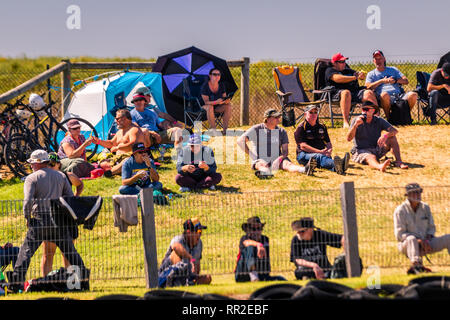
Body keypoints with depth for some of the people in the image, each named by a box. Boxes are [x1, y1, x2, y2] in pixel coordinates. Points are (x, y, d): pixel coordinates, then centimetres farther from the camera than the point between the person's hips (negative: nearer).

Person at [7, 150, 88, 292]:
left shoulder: (31, 178, -1)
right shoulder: (61, 176, 13)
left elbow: (28, 201, -12)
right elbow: (71, 198, 10)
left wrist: (27, 218, 1)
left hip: (40, 220, -3)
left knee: (26, 250, 0)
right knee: (70, 250, 12)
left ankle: (17, 279, -7)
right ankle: (83, 274, 12)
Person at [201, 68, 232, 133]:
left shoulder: (221, 85, -4)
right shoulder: (205, 86, -19)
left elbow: (224, 98, -2)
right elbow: (206, 102, -24)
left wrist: (226, 100, -27)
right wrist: (216, 102, -42)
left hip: (217, 107, 5)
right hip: (205, 106, -5)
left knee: (228, 106, -23)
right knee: (210, 107, -39)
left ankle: (225, 129, -23)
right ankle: (213, 130, -33)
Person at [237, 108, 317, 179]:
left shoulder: (282, 132, 12)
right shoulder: (256, 129, 4)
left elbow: (285, 151, 4)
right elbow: (240, 141, -3)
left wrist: (279, 159, -19)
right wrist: (251, 155, -14)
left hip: (277, 161, 2)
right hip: (259, 160, -2)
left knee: (286, 163, -30)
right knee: (262, 165, -38)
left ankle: (305, 170, -62)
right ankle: (265, 172, -77)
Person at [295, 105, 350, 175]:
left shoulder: (322, 127, 21)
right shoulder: (301, 128, 2)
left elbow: (328, 143, 20)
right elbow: (303, 146, -10)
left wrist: (329, 150, -7)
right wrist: (320, 152, -20)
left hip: (321, 153, 4)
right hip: (304, 155, -4)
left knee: (327, 158, -34)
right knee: (319, 156, -39)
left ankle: (336, 168, -71)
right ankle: (336, 164, -72)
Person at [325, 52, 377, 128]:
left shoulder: (348, 70, 32)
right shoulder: (330, 70, 13)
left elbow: (363, 76, 26)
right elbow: (337, 78, -8)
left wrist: (361, 74, -1)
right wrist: (354, 77, -5)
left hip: (355, 92, 6)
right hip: (337, 93, -6)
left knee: (369, 93, -20)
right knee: (346, 93, -41)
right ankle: (346, 122, -49)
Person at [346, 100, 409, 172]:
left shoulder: (379, 121, 2)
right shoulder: (356, 121, -4)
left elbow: (394, 131, -10)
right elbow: (348, 138, -14)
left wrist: (386, 135, -33)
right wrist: (355, 125, -29)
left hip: (376, 150, 4)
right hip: (361, 151, -4)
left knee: (392, 137, -14)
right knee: (371, 157, -39)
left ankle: (398, 161, -26)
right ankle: (380, 166, -74)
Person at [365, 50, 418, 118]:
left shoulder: (393, 69, 26)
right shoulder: (371, 74, 20)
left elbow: (406, 81, 16)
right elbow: (368, 87, 1)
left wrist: (395, 81, -2)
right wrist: (382, 81, -6)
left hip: (399, 95, 3)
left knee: (413, 95, -27)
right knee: (384, 94, -40)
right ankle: (388, 117, -22)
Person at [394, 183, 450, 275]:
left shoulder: (425, 207, 10)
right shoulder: (400, 210, -6)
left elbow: (432, 228, 15)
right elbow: (400, 234, -13)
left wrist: (427, 240, -8)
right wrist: (419, 241, -22)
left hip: (425, 243, 5)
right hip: (406, 245, -5)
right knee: (411, 239, -39)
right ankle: (416, 265, -61)